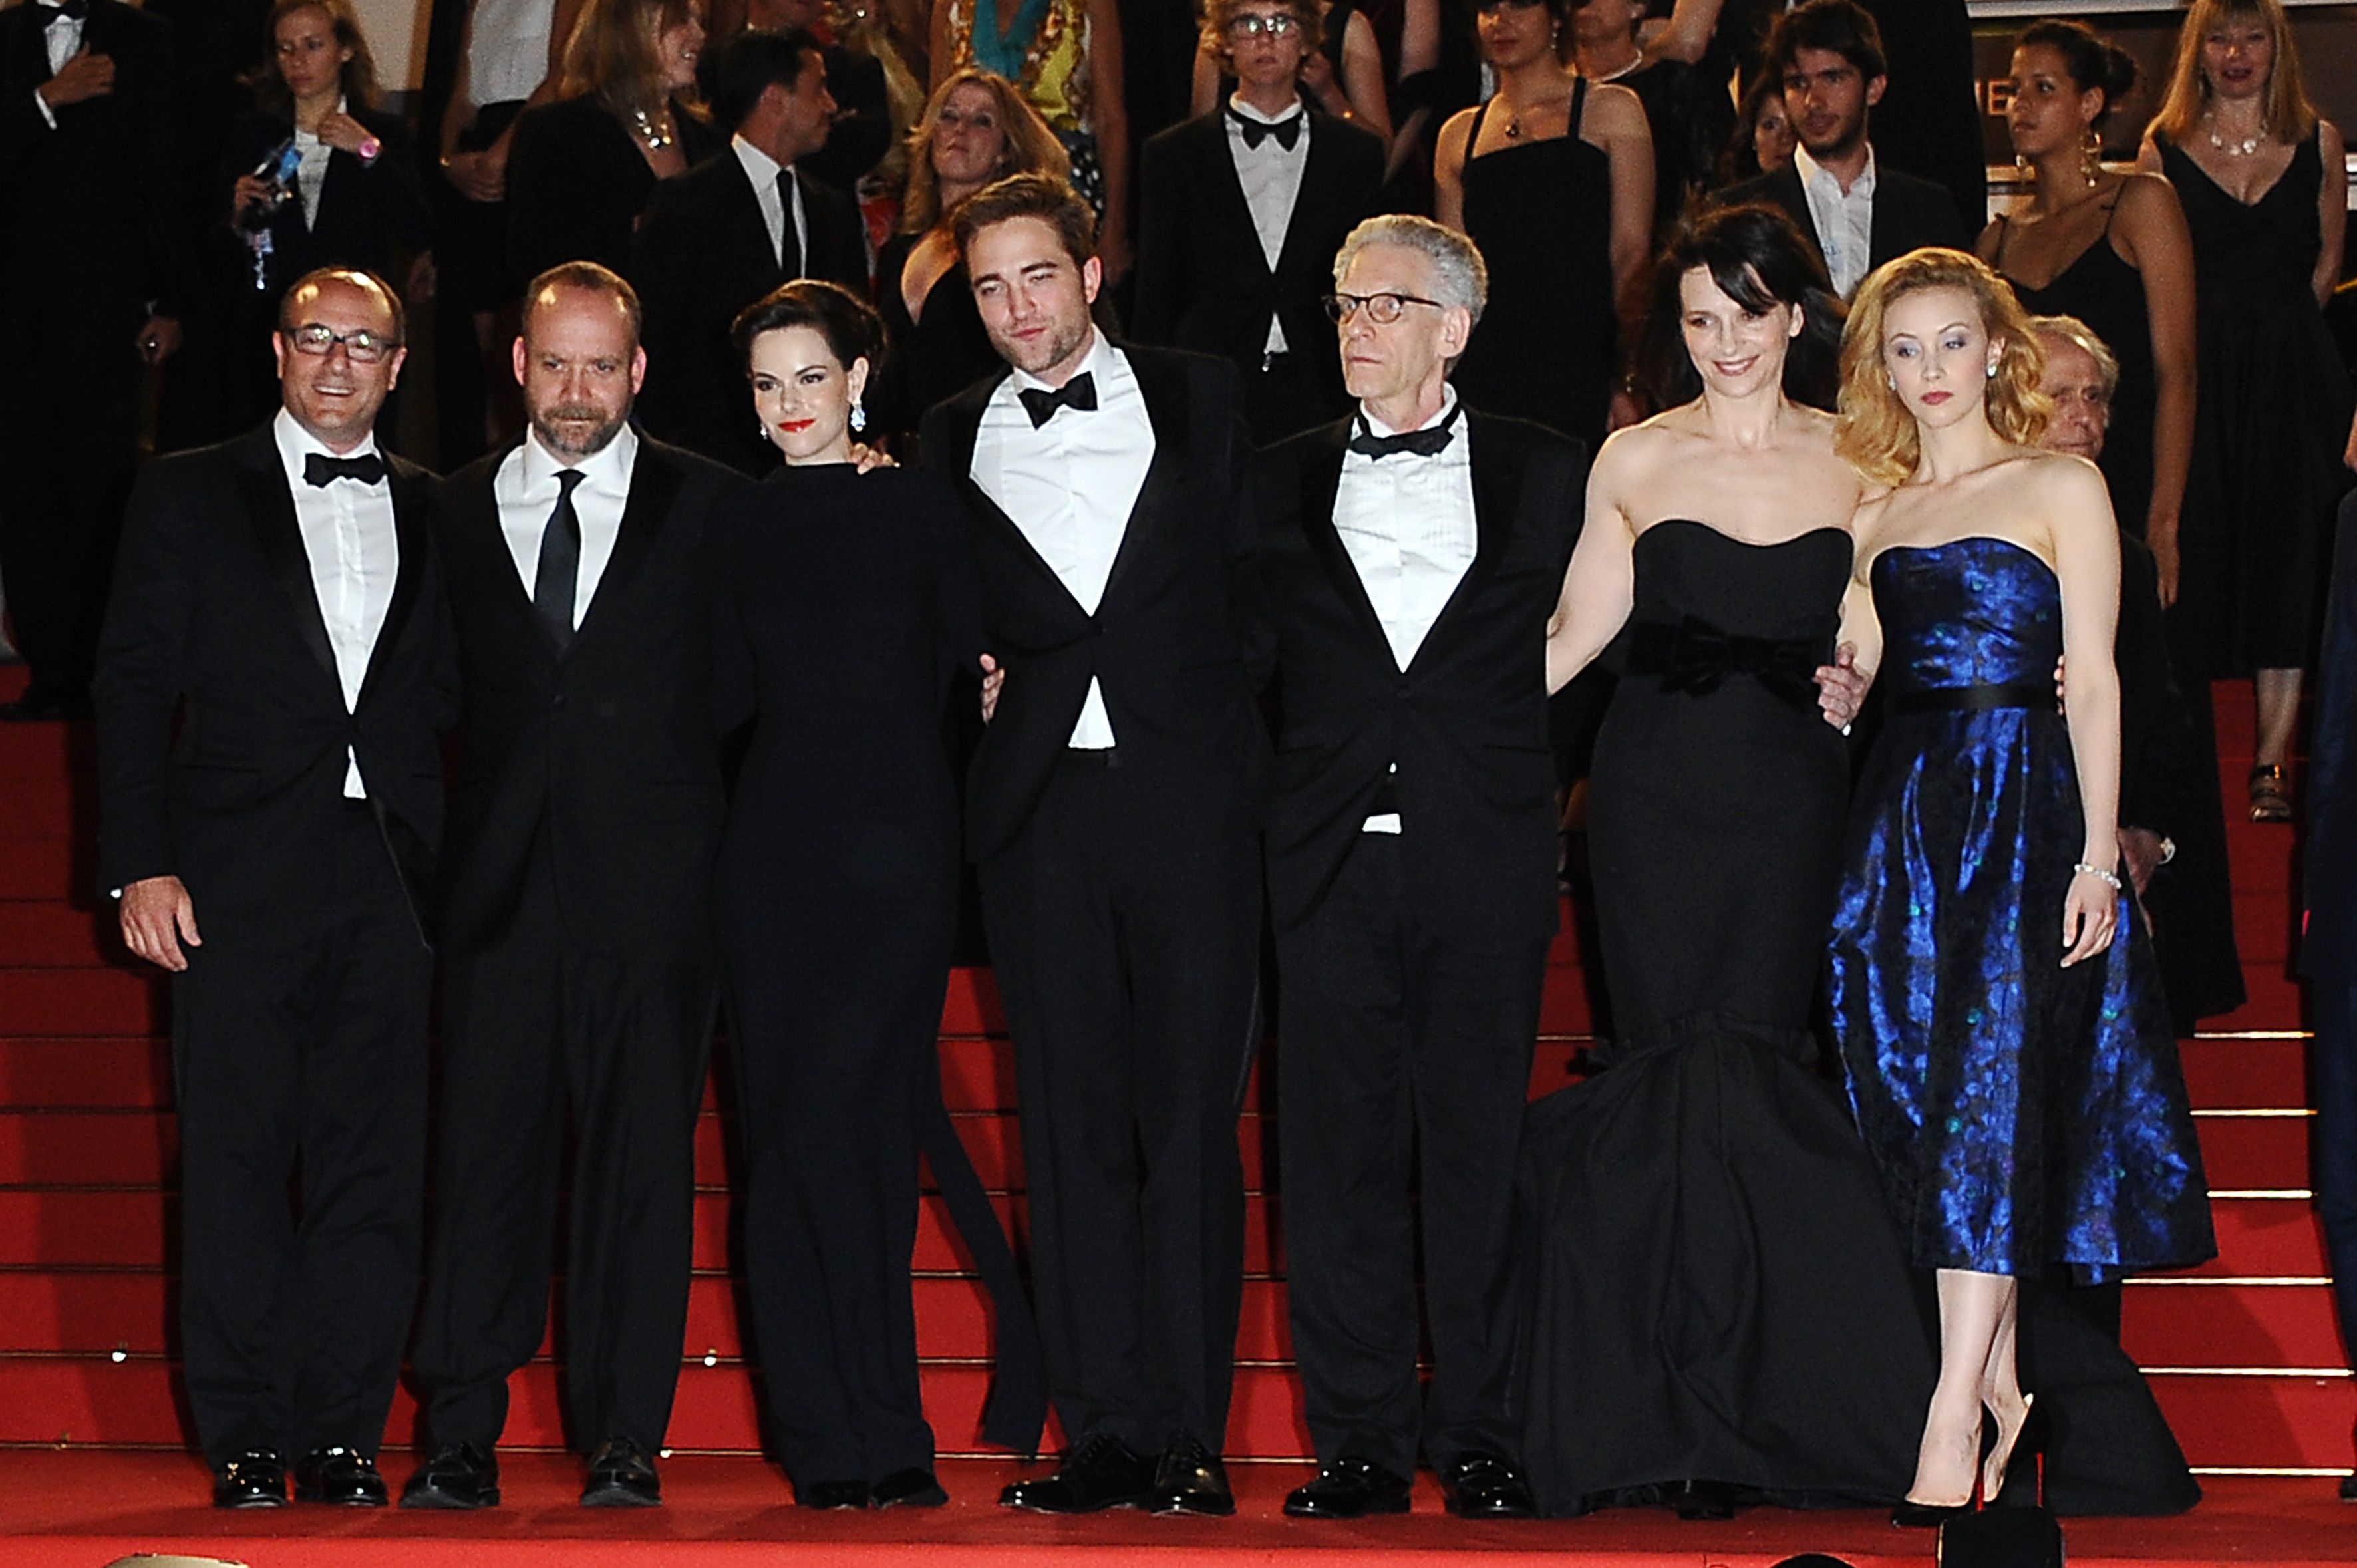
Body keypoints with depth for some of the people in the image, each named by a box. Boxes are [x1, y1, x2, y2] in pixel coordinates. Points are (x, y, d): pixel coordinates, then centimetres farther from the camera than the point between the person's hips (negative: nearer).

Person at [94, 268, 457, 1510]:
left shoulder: (434, 513, 14)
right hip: (239, 879, -2)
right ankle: (245, 1440, 5)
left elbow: (455, 699, 14)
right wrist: (142, 866, -6)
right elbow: (133, 687, 3)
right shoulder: (190, 496, 7)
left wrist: (453, 868, 1)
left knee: (374, 1168, 0)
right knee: (236, 1164, -1)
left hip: (390, 882, 2)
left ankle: (343, 1434, 6)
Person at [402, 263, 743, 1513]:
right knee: (484, 1146, -2)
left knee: (640, 1154, 0)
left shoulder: (707, 506, 6)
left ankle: (624, 1442, 5)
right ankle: (460, 1442, 1)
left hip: (653, 879, -1)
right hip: (504, 879, 2)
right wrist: (437, 838, 6)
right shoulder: (459, 510, 12)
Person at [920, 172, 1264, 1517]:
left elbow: (1259, 573, 10)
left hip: (1189, 790, -2)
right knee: (1072, 1122, 1)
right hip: (1041, 808, 2)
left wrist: (1212, 706, 1)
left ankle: (1192, 1435, -1)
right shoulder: (953, 443, 12)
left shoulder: (1200, 400, 9)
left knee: (1191, 1113, -4)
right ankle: (1107, 1431, 5)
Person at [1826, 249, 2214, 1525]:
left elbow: (2092, 680, -4)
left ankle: (1953, 1418, -14)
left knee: (1986, 1102, -10)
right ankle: (2001, 1382, 12)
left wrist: (2097, 854, -11)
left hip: (2023, 809, -5)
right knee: (1922, 1102, 2)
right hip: (1898, 819, 5)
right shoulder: (1873, 511, 16)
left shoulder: (2061, 488, 2)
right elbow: (1856, 673, 14)